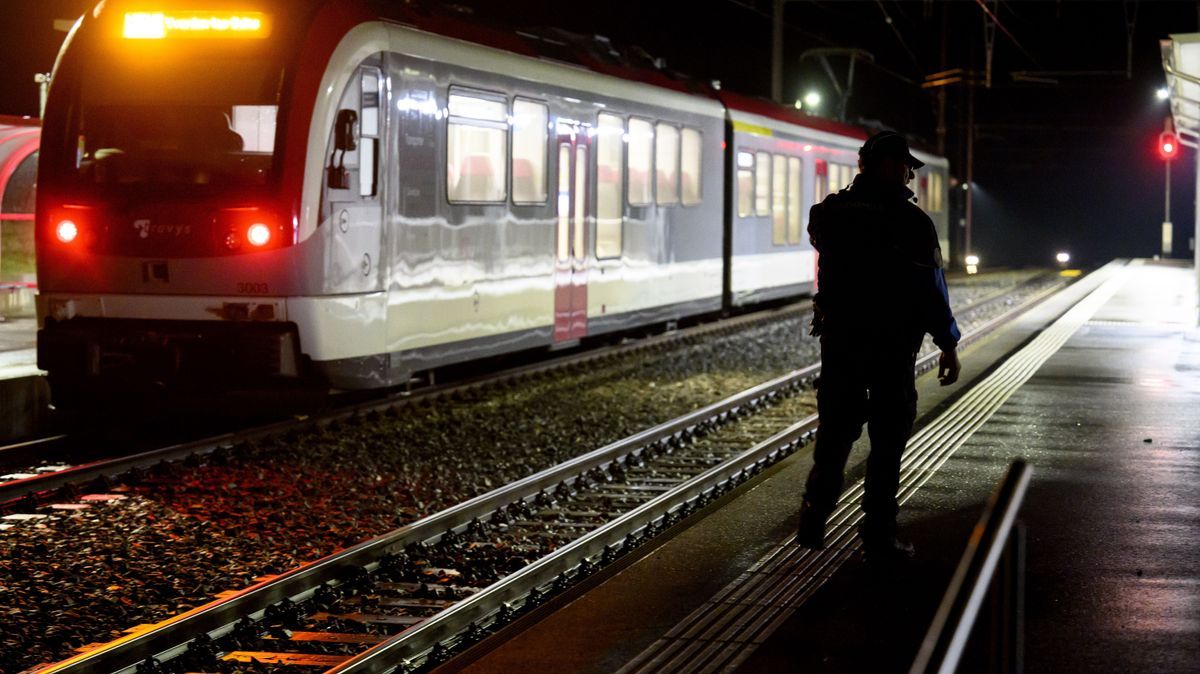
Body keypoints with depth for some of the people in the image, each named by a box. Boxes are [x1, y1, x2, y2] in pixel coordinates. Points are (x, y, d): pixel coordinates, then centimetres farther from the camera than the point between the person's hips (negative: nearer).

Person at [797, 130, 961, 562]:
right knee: (888, 441, 4)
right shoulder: (910, 222, -13)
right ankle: (878, 536, 6)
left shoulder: (831, 214, 2)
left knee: (835, 431, 15)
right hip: (894, 346, -4)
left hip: (839, 340, 4)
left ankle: (813, 522, 11)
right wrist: (949, 343, -6)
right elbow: (931, 288, -13)